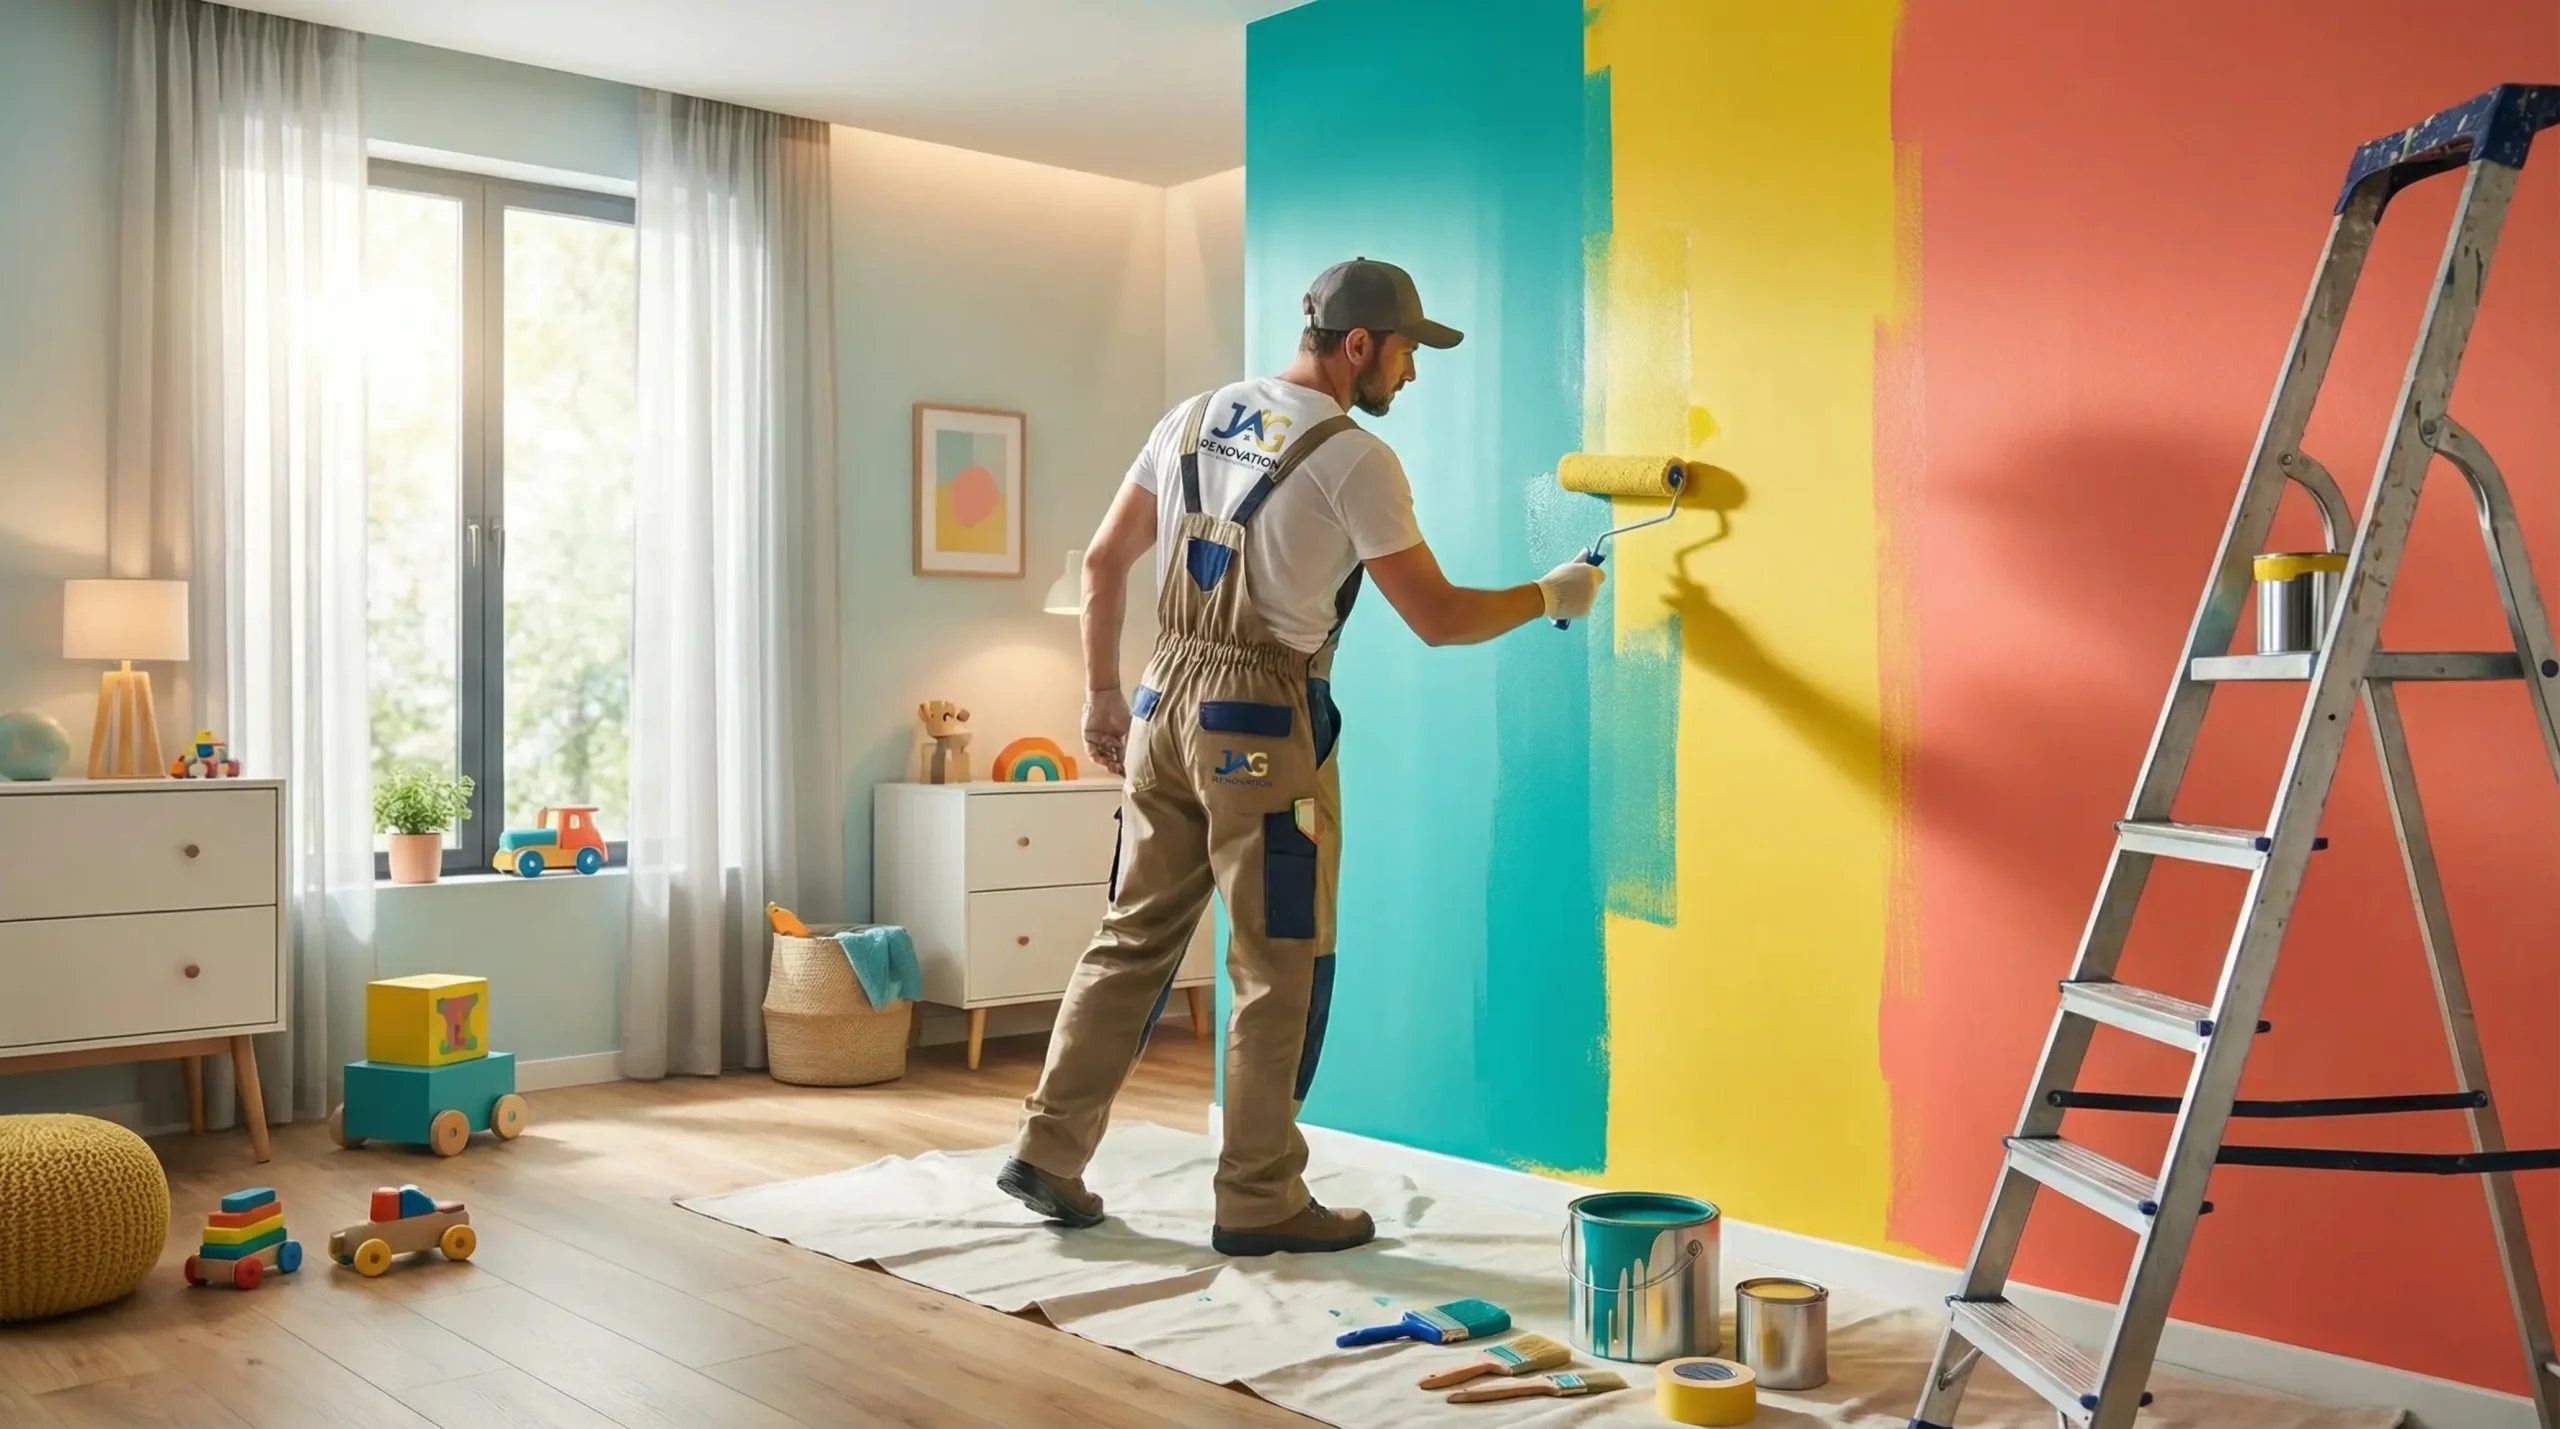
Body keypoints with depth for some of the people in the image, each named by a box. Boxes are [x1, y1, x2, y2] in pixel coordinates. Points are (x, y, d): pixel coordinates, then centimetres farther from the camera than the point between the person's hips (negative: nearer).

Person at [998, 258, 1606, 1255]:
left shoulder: (1195, 417, 11)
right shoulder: (1354, 459, -10)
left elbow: (1102, 562, 12)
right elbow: (1437, 619, -9)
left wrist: (1102, 696, 18)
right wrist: (1549, 597, 7)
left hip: (1165, 702, 7)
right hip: (1263, 723, -7)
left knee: (1134, 940, 15)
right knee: (1280, 971, 4)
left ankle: (1049, 1153, 20)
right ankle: (1259, 1200, 12)